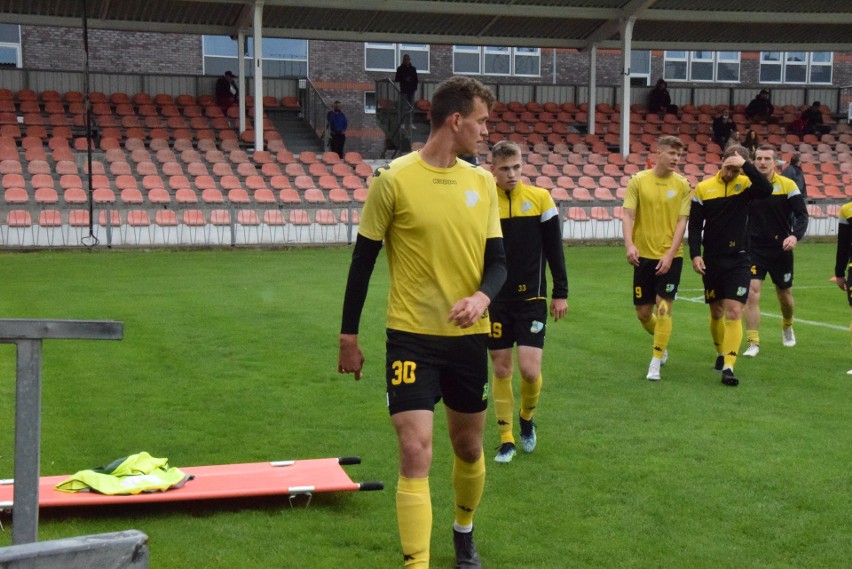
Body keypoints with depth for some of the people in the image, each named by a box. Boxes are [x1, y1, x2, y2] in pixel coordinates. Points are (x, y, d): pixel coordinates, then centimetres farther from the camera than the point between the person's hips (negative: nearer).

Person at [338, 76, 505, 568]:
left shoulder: (483, 182, 4)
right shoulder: (394, 179, -10)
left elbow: (497, 259, 6)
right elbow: (363, 261, -3)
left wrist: (482, 297, -17)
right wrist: (349, 336, 0)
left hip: (468, 335, 5)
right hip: (412, 336, -5)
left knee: (469, 448, 18)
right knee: (416, 455, -11)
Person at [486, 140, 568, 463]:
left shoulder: (540, 197, -1)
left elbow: (554, 248, 3)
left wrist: (560, 292, 1)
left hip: (532, 297, -1)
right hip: (495, 300, 1)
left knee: (530, 368, -8)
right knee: (501, 369, 5)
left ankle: (527, 418, 23)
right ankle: (506, 439, 17)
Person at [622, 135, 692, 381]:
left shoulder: (682, 184, -2)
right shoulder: (638, 180, -2)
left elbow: (681, 222, -4)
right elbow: (628, 215, -5)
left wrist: (669, 255, -14)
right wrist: (629, 245, -21)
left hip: (670, 257, -1)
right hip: (644, 255, 1)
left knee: (663, 307, -9)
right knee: (643, 312, 7)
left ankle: (656, 363, 1)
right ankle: (661, 344, 38)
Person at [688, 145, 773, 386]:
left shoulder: (745, 184, -2)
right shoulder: (703, 188, 0)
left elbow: (766, 190, -25)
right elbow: (695, 225, 1)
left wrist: (746, 165, -26)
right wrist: (695, 254, -8)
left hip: (738, 260, -2)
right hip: (711, 260, 2)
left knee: (734, 313, -11)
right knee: (716, 313, 14)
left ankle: (728, 367, -12)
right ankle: (721, 354, 37)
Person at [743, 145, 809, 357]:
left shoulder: (787, 185, -6)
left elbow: (802, 215, -7)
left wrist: (795, 235, -24)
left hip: (780, 249, 0)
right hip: (754, 249, 0)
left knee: (785, 295, 14)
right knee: (752, 293, -13)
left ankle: (787, 327, 45)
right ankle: (753, 343, -7)